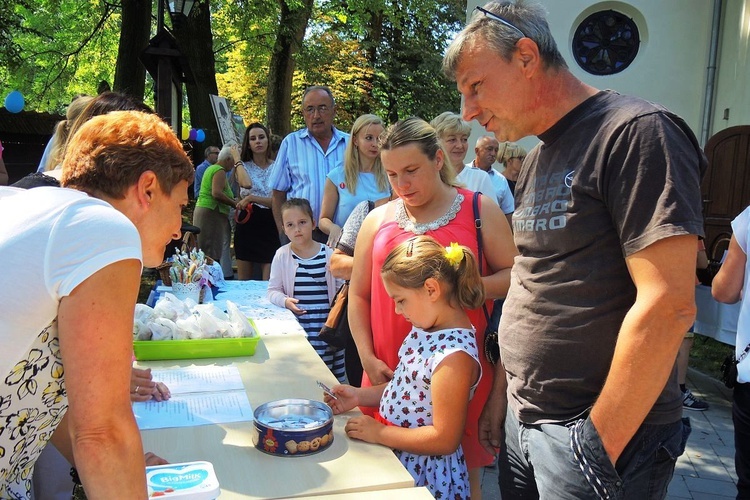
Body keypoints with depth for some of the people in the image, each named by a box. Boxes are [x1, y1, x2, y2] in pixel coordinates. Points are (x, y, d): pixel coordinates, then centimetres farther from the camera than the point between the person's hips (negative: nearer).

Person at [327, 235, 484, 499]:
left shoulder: (455, 355, -28)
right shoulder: (427, 328, 0)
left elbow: (444, 439, -24)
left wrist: (379, 433, -19)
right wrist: (359, 396, 1)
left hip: (424, 472, -7)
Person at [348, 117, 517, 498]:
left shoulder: (479, 210, 1)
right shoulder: (378, 220, 8)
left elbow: (514, 277, -1)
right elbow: (358, 295, 10)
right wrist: (368, 359, 1)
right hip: (390, 375, 3)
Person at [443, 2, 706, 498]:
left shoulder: (636, 132, -15)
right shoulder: (536, 162, 10)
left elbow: (668, 306, -21)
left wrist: (597, 446, -19)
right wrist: (501, 392, 13)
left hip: (606, 433, -7)